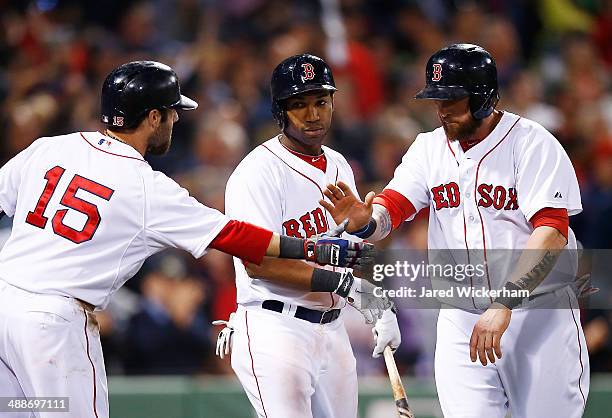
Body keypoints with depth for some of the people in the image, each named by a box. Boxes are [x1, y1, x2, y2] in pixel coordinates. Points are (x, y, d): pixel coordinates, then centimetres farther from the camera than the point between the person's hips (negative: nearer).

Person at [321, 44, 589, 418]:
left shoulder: (532, 143, -10)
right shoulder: (429, 148, 7)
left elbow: (552, 231, -20)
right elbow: (393, 205, -3)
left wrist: (503, 305, -29)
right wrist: (364, 221, -29)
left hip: (537, 311, -4)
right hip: (460, 316, 4)